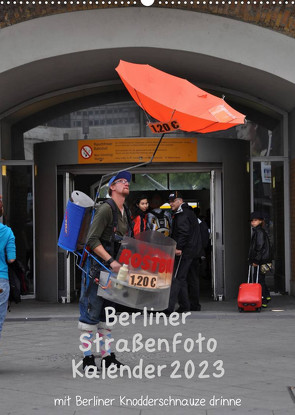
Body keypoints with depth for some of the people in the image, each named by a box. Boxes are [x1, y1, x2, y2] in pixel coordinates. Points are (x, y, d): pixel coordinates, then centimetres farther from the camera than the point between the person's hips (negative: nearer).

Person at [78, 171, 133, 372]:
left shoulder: (125, 212, 12)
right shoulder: (106, 209, -14)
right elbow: (92, 240, -21)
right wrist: (111, 261, -25)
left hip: (114, 268, 9)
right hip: (97, 267, -9)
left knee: (107, 313, 13)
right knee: (91, 312, -3)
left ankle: (107, 356, 19)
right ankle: (88, 358, 2)